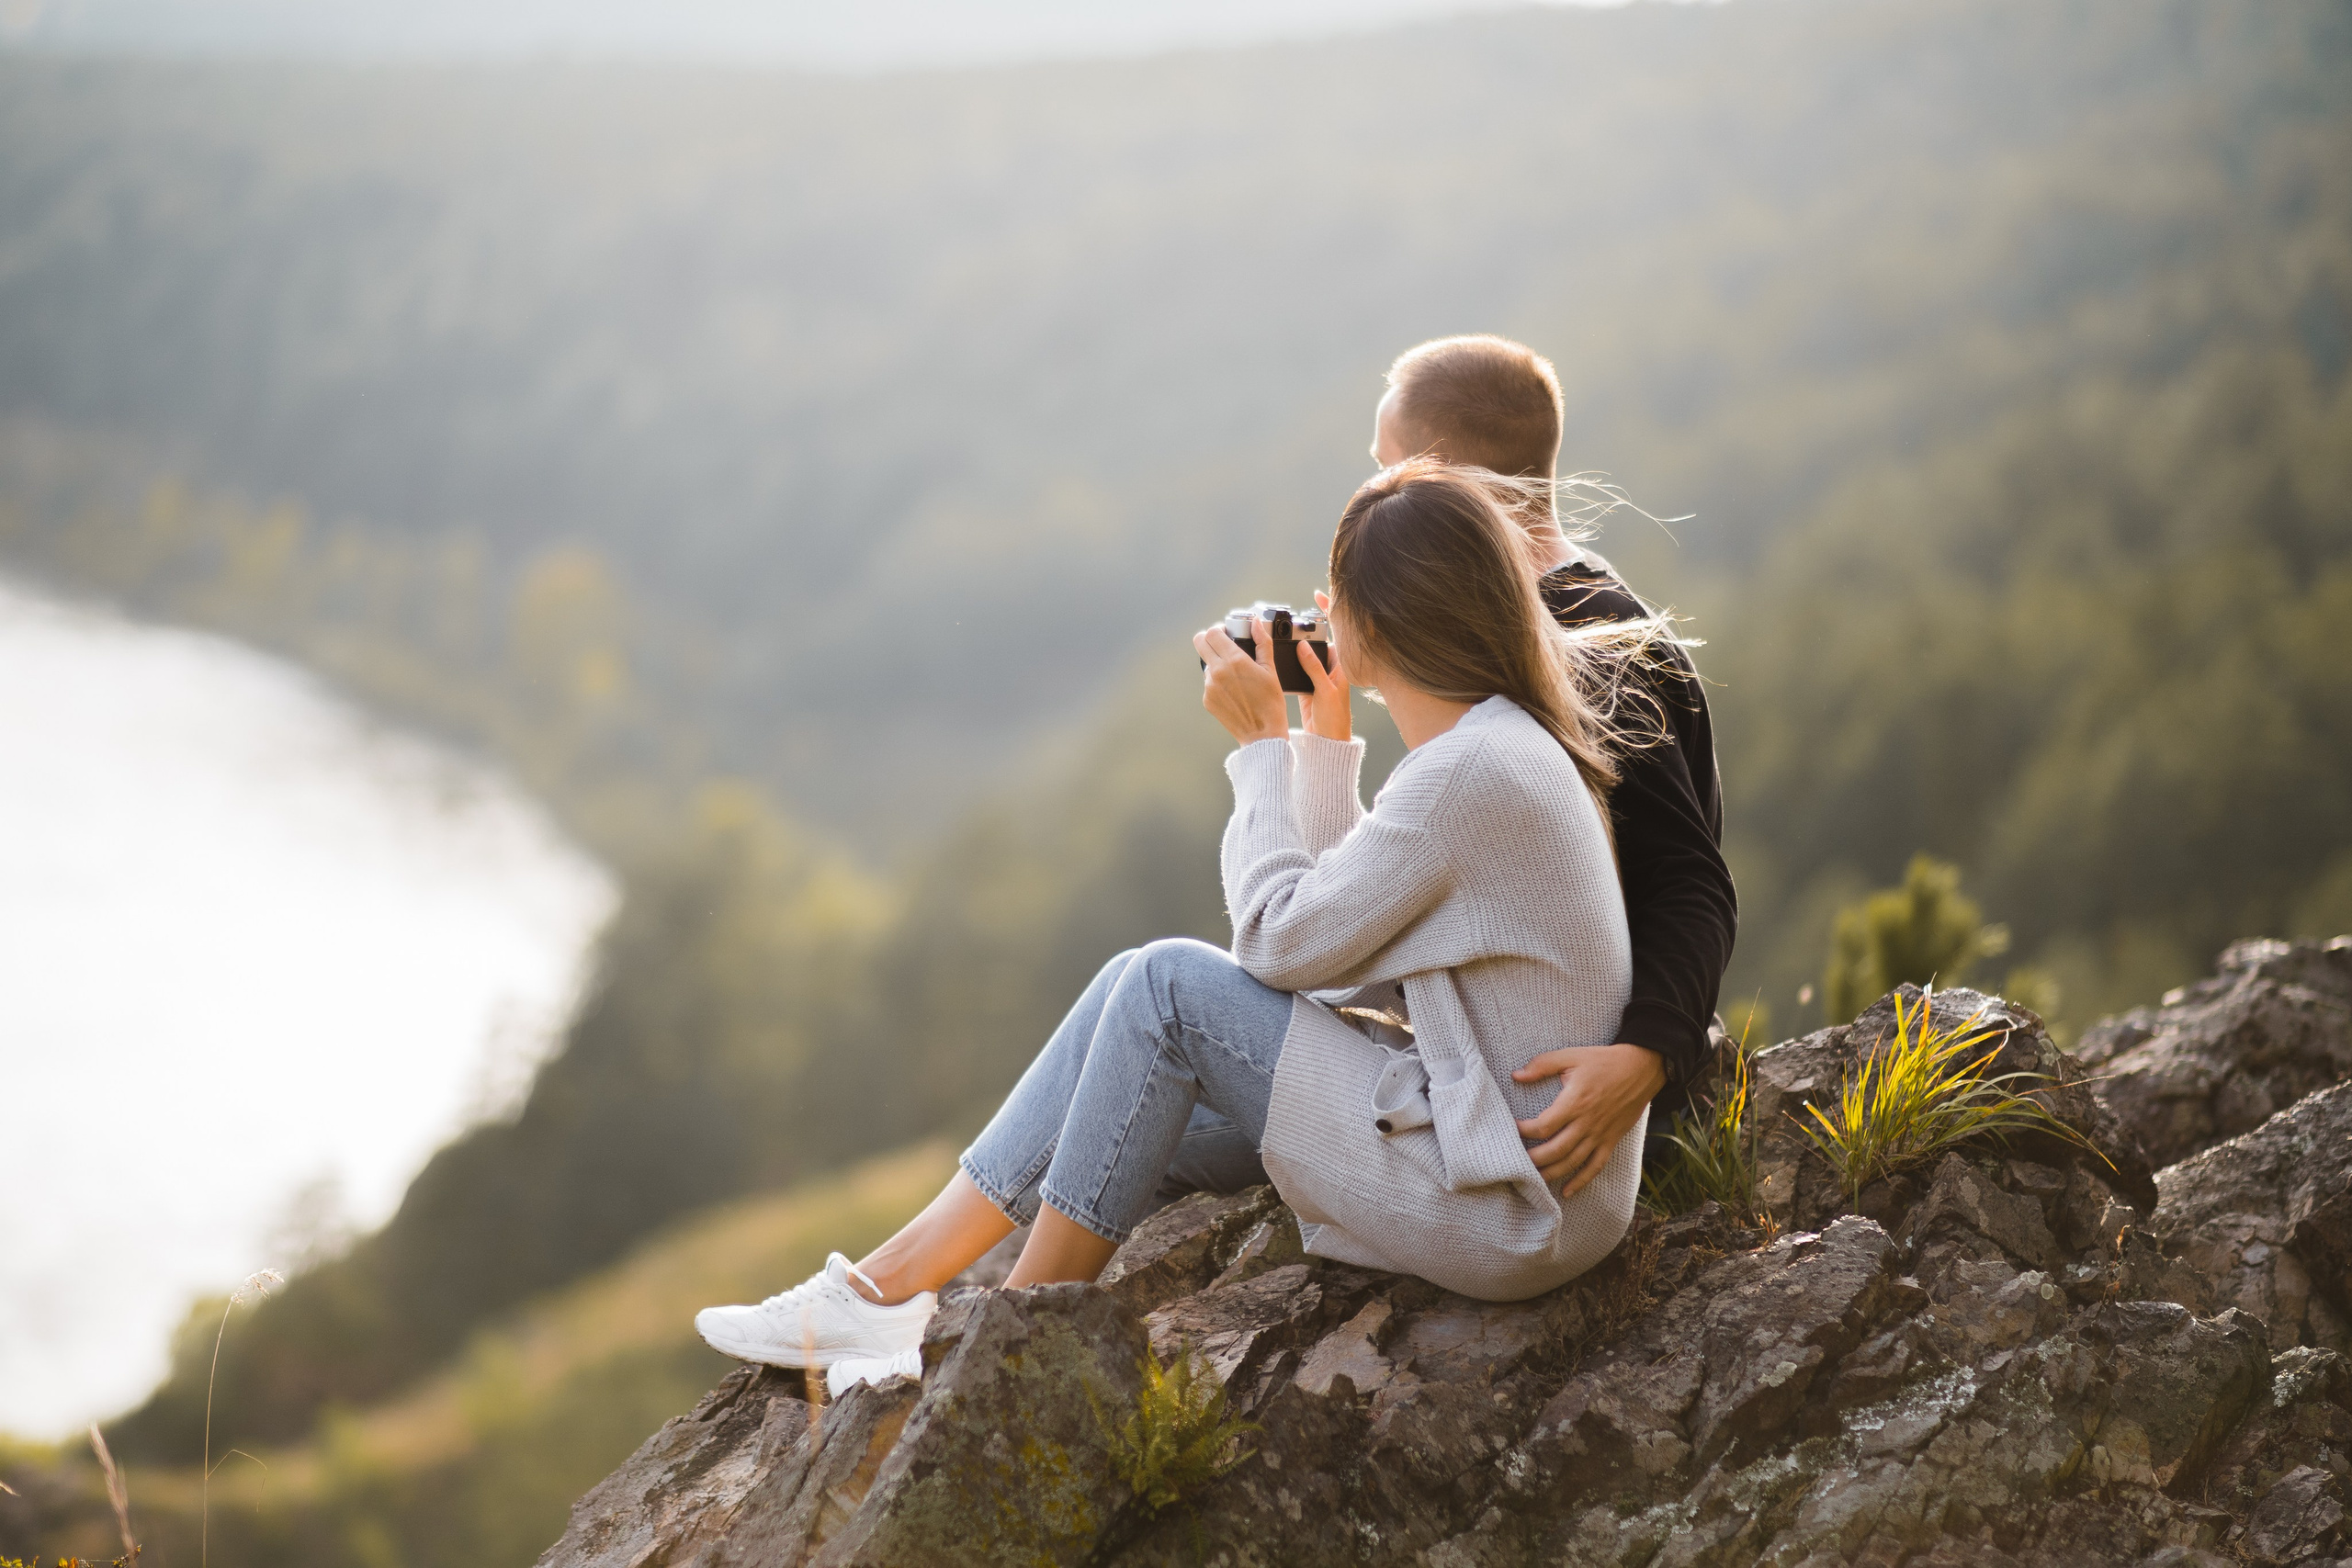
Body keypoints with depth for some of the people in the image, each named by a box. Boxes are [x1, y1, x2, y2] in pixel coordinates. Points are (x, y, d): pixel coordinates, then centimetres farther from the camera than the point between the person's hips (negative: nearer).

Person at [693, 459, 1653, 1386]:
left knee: (1169, 987, -9)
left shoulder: (1468, 773, -21)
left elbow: (1283, 941, -14)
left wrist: (1259, 740, -5)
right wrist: (1324, 733, 12)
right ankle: (895, 1281, 7)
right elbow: (1330, 912, 17)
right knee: (1141, 988, 5)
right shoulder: (1502, 742, 11)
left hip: (1504, 1215, -9)